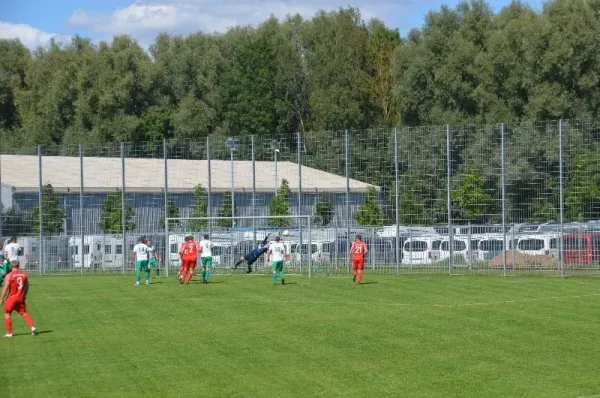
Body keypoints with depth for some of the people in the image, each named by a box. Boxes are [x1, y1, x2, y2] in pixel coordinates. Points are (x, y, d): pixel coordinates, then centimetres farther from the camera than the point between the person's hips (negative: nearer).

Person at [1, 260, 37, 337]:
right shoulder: (24, 274, 3)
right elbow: (26, 286, 12)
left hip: (12, 298, -4)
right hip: (21, 298, 4)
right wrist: (24, 295, 26)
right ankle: (32, 327, -6)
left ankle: (9, 333, 7)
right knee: (24, 313, 11)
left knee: (7, 314, 9)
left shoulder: (9, 276, -12)